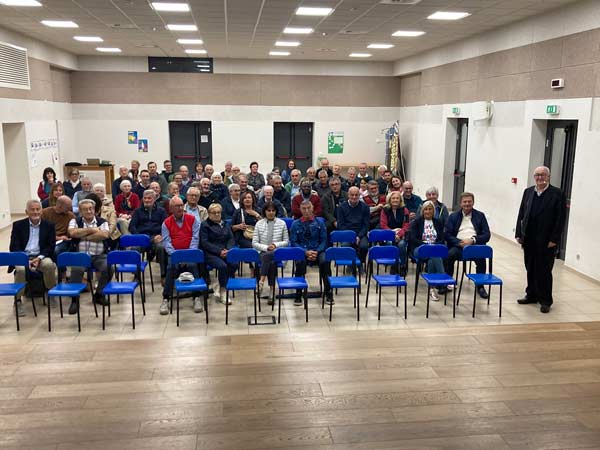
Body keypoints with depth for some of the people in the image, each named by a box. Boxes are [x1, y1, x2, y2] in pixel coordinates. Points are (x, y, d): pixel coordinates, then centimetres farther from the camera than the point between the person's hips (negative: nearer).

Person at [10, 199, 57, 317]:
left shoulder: (49, 225, 7)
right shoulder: (18, 225, 6)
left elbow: (51, 247, 3)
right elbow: (13, 247, 1)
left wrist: (39, 258, -16)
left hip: (41, 256, 0)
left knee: (49, 265, -33)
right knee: (21, 269, -34)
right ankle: (17, 301, -18)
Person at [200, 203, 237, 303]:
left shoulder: (226, 225, 22)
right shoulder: (205, 226, 5)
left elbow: (231, 239, 13)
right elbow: (205, 243, -5)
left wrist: (228, 250, -9)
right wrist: (219, 251, -16)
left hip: (225, 252, 5)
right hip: (210, 254, -5)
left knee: (234, 264, -25)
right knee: (222, 266, -32)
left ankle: (218, 287, -8)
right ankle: (222, 293, -15)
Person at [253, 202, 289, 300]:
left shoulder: (282, 223, 9)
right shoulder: (259, 224, 8)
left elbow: (286, 242, 11)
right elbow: (254, 243, 5)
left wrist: (275, 245, -9)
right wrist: (266, 247, -12)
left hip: (277, 253, -1)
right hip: (263, 253, 1)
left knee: (267, 256, -36)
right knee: (271, 262, -35)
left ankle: (261, 282, -40)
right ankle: (272, 289, -35)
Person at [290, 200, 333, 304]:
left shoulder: (319, 223, 10)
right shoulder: (296, 224, 9)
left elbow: (324, 241, 7)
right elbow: (293, 242, 3)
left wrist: (316, 252, -12)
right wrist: (306, 252, -13)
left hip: (317, 251, 1)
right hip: (301, 251, 0)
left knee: (325, 261, -32)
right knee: (300, 263, -35)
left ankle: (328, 293, -21)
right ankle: (298, 293, -23)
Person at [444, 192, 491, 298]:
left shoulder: (480, 216, 15)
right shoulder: (453, 216, 16)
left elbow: (486, 235, 7)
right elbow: (447, 234, 6)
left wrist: (472, 240, -11)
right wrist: (459, 242, -12)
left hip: (474, 245, 0)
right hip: (458, 245, 0)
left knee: (481, 257, -32)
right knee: (450, 254, -32)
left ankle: (480, 286, -14)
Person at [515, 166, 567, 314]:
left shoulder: (557, 194, -5)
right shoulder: (528, 192, 9)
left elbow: (561, 218, -8)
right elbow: (521, 214, 10)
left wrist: (554, 239, -12)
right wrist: (519, 234, 4)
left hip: (546, 241, -4)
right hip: (529, 239, 5)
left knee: (544, 271, 1)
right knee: (530, 269, 13)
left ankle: (545, 300, 12)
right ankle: (531, 295, 26)